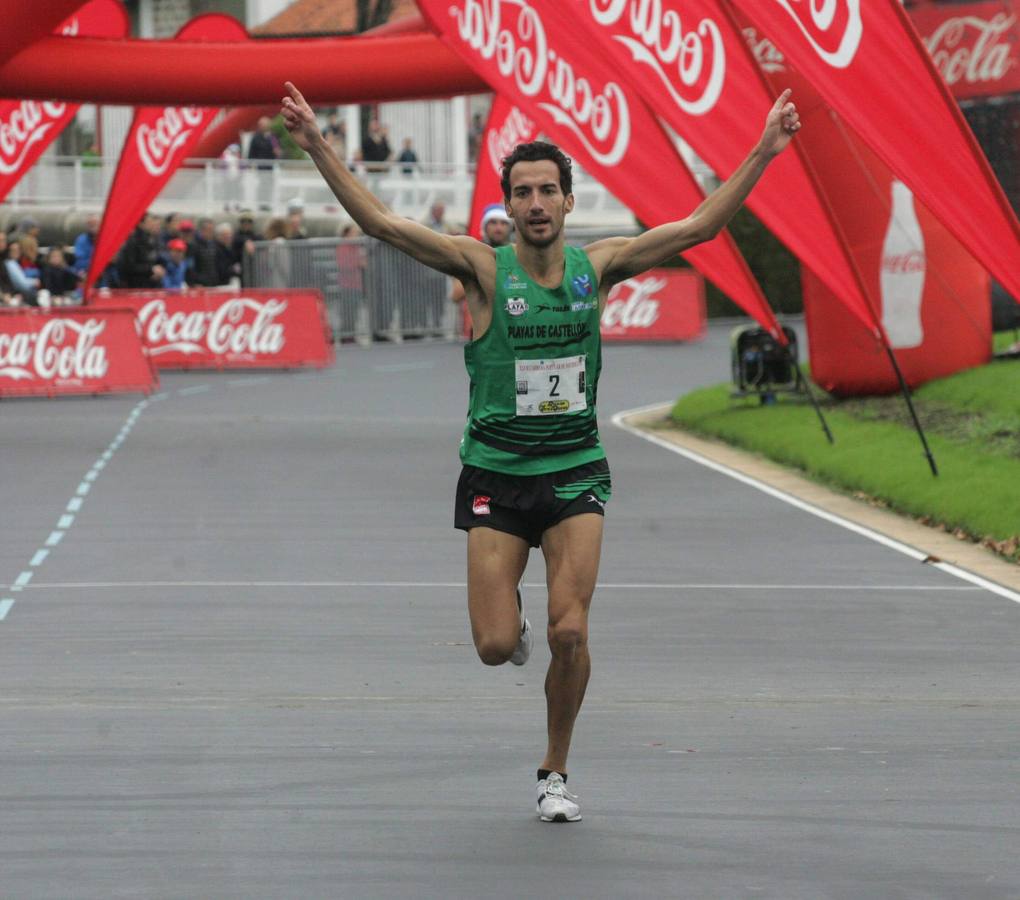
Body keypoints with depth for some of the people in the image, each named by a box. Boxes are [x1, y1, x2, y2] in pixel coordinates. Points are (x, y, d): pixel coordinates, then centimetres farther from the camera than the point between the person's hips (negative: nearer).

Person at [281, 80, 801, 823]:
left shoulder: (596, 266, 1)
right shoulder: (485, 268, -6)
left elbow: (699, 227, 4)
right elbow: (380, 222, -12)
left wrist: (762, 155, -2)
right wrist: (317, 145, -21)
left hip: (576, 472, 1)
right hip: (496, 475, -1)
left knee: (570, 632, -11)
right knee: (495, 647, -7)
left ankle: (556, 772, 10)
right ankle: (514, 620, 32)